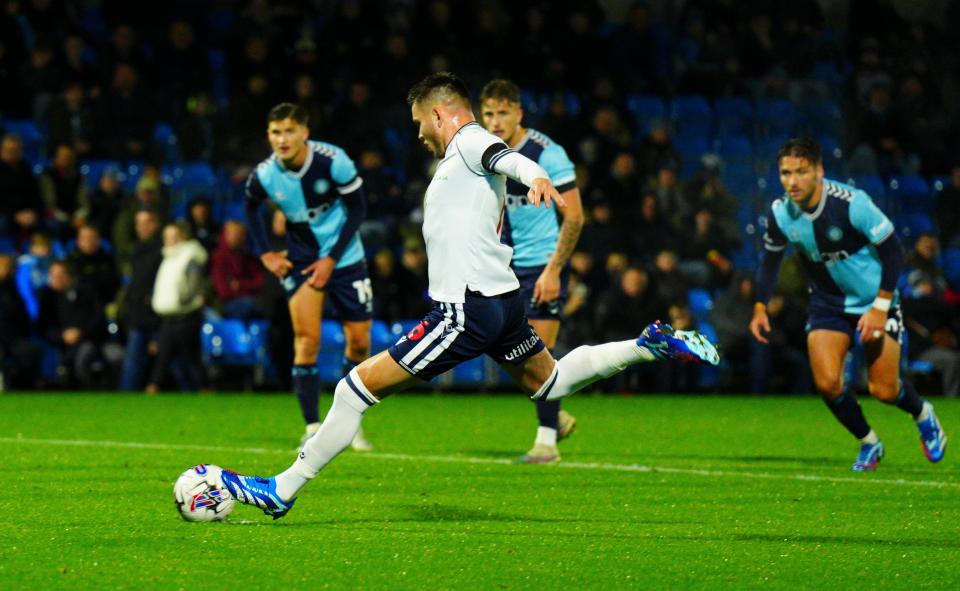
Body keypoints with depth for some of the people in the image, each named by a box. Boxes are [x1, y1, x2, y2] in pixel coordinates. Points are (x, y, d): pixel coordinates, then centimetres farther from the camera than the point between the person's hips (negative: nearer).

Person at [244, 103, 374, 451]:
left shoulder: (333, 161, -22)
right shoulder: (264, 175, -15)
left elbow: (357, 209, -10)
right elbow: (251, 208, 10)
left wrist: (332, 259, -14)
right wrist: (264, 253, 2)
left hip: (343, 256, 0)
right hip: (301, 260, 0)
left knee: (359, 342, 1)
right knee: (307, 340, -15)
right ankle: (313, 428, -11)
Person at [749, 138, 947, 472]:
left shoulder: (852, 203, -27)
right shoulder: (780, 214, -12)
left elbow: (893, 251, -19)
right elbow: (770, 258, 8)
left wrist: (880, 308, -22)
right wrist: (760, 307, 0)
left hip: (875, 299, -4)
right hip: (827, 303, 4)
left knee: (883, 391, -5)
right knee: (826, 382, -15)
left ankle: (923, 415, 31)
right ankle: (868, 443, 11)